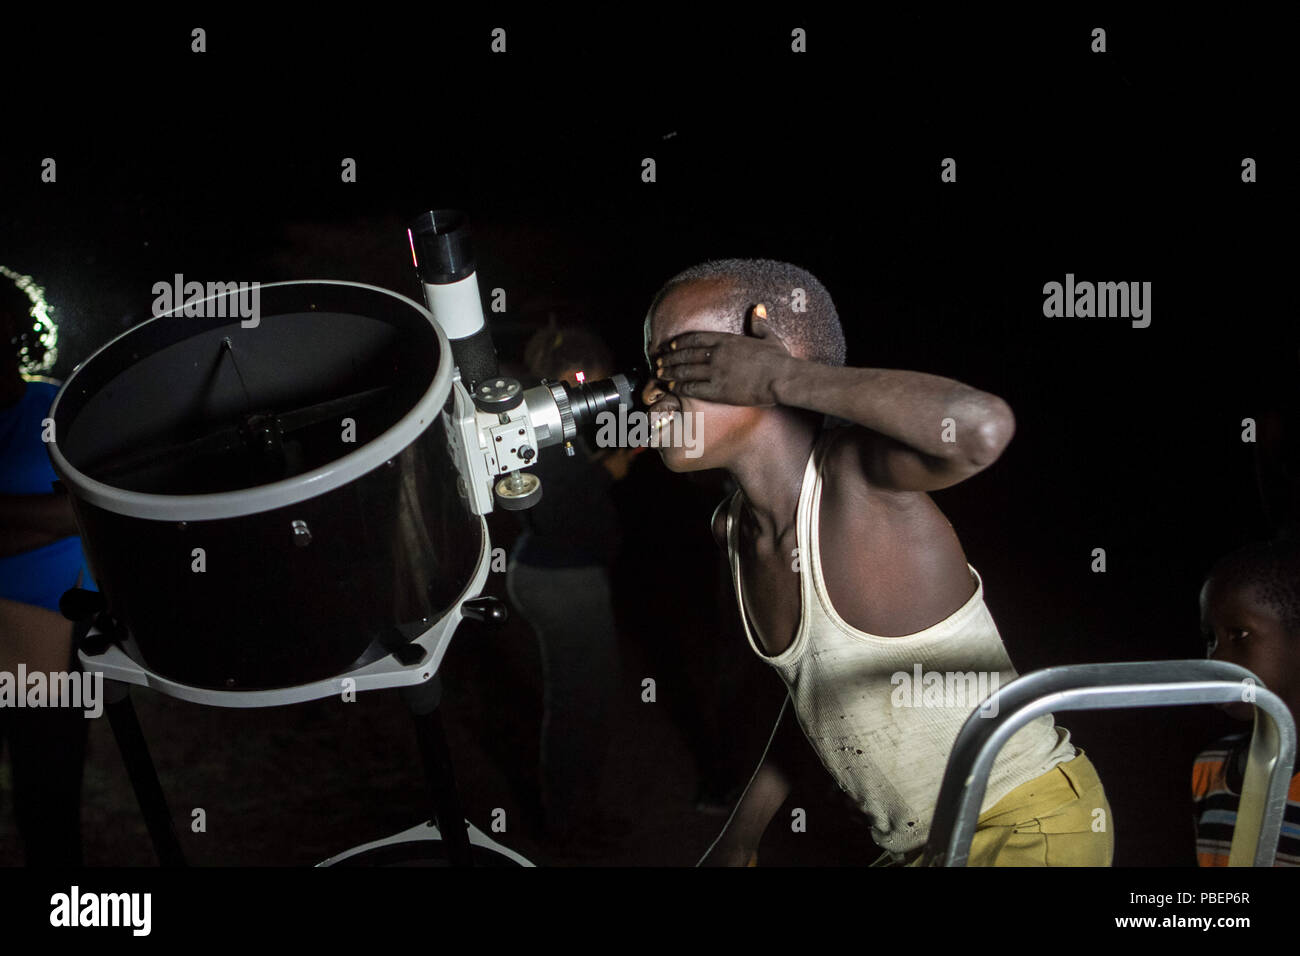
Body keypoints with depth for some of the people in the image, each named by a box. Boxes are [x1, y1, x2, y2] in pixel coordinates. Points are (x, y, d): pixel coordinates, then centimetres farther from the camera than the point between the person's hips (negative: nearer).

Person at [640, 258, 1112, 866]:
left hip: (1030, 831, -8)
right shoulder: (735, 527, 2)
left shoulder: (852, 471, -22)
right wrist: (739, 837, 17)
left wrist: (782, 376, -34)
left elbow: (981, 427, -45)